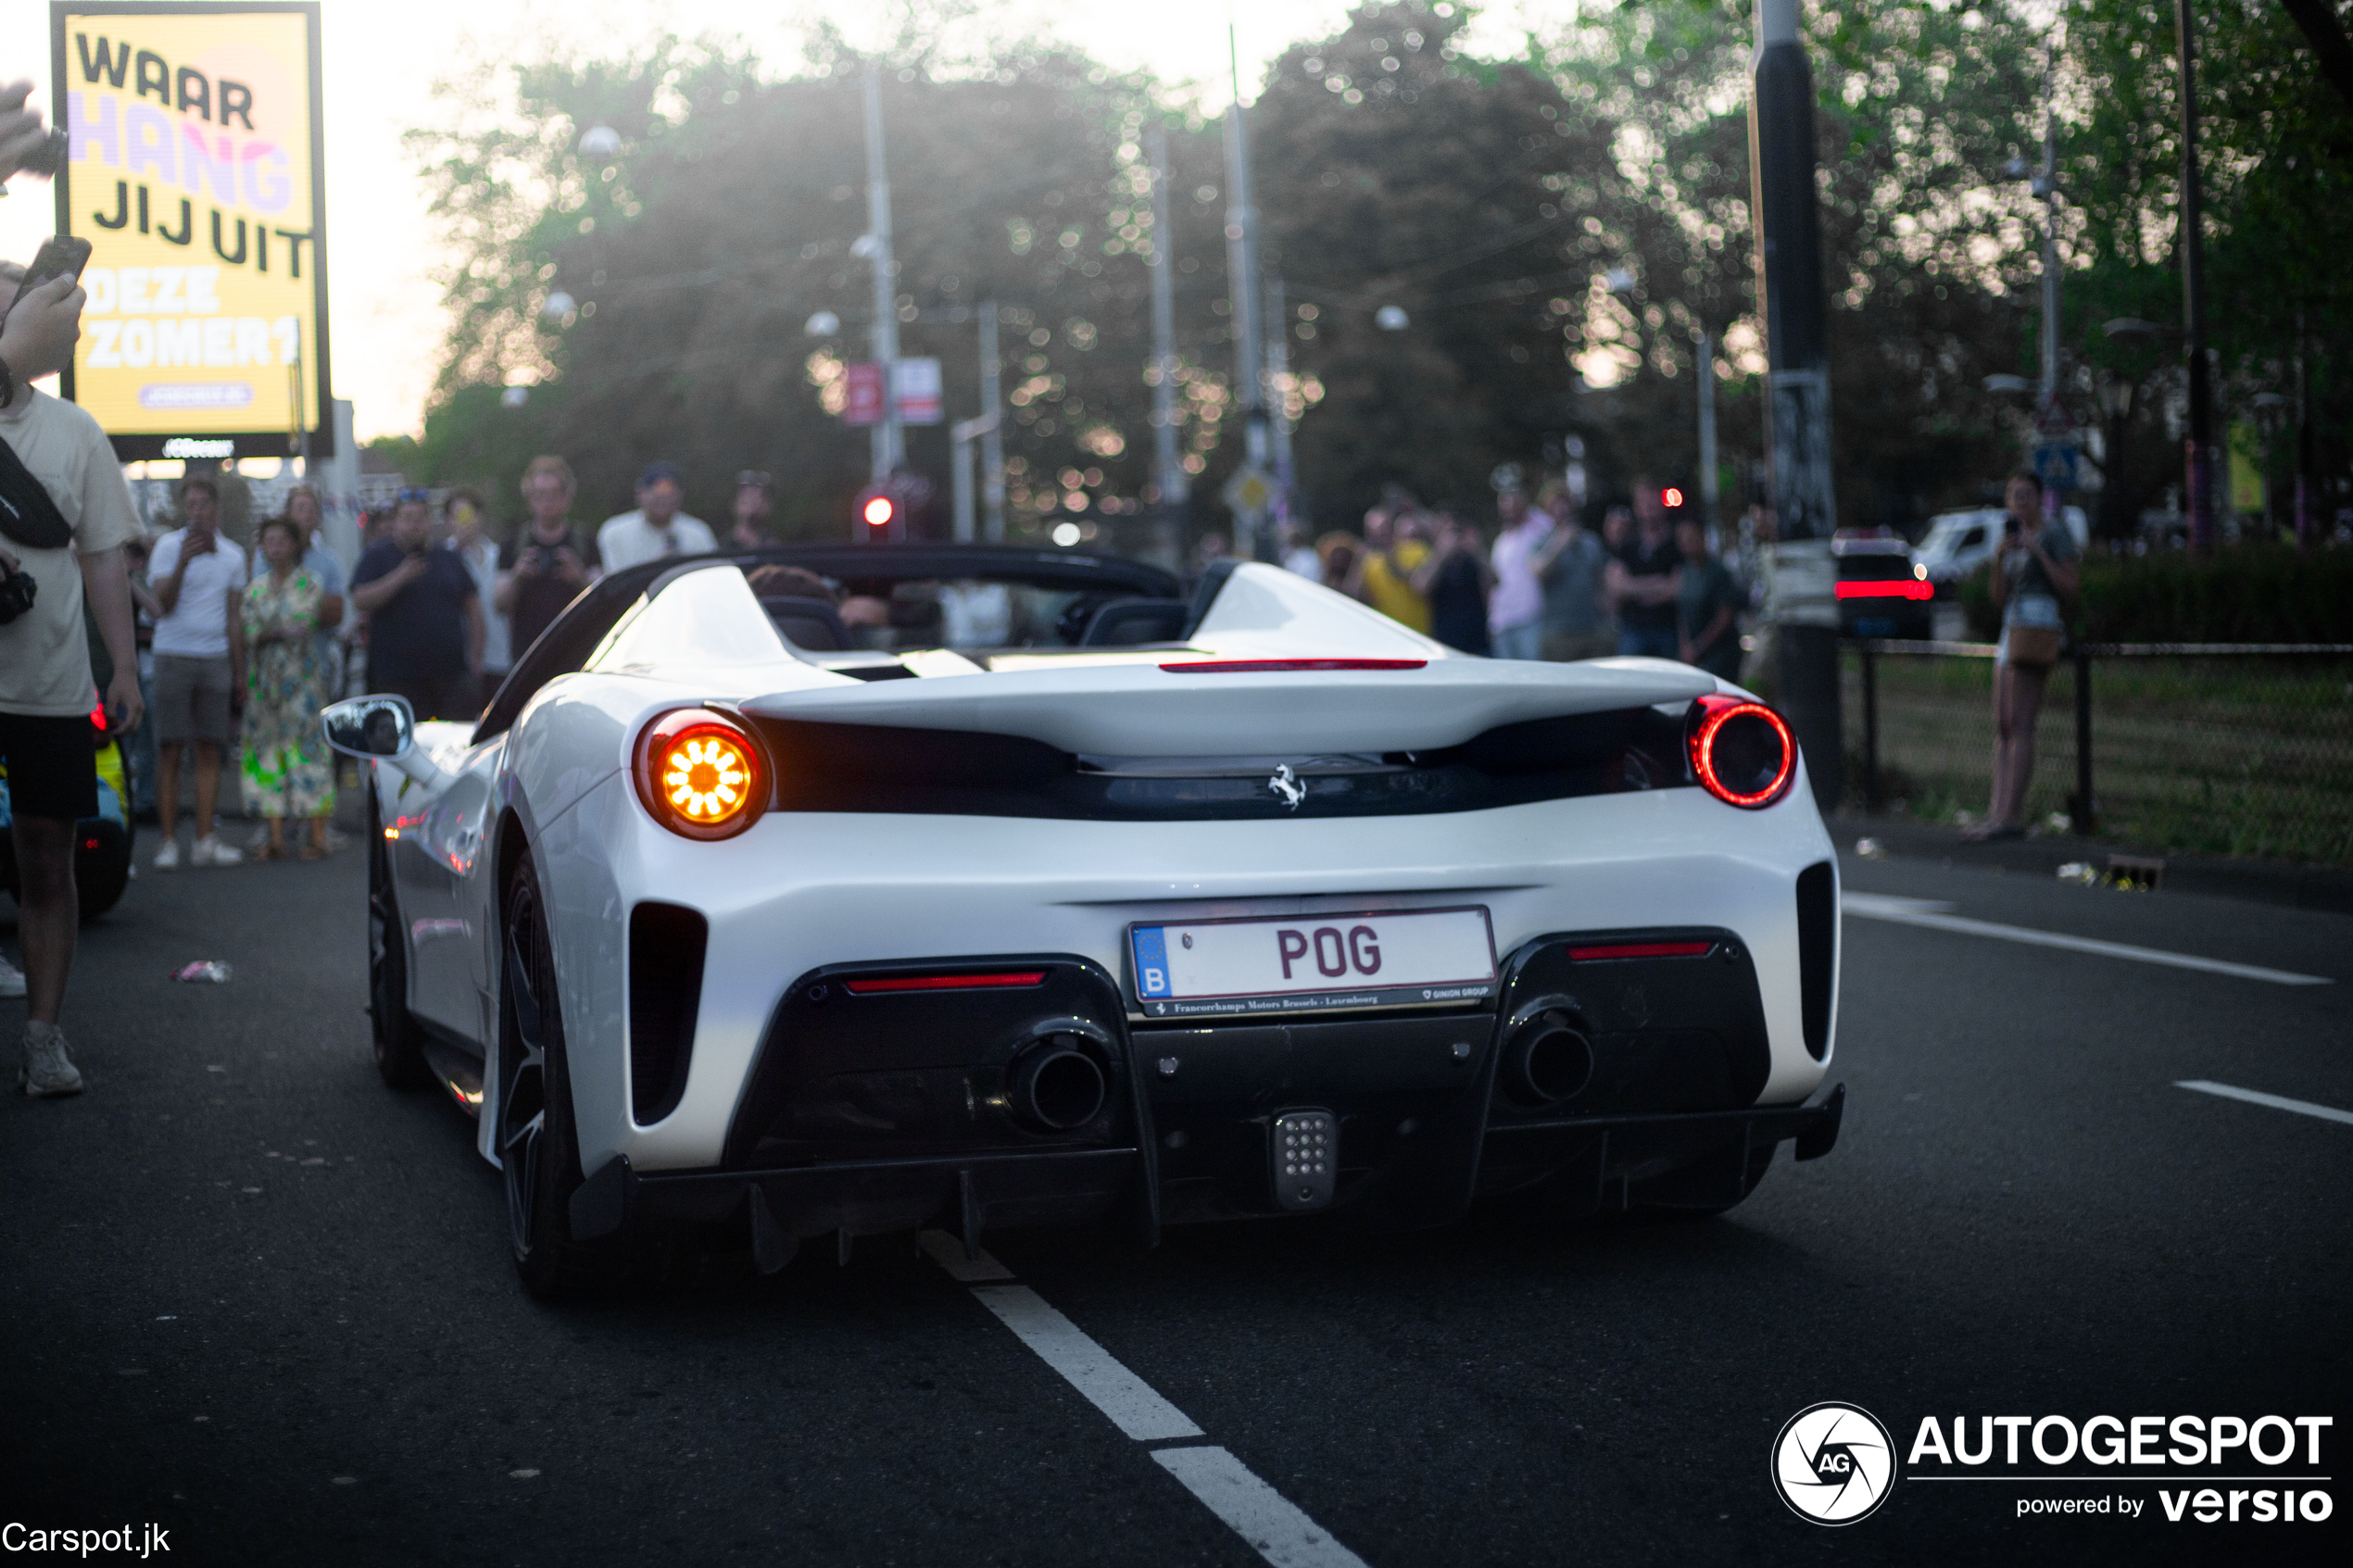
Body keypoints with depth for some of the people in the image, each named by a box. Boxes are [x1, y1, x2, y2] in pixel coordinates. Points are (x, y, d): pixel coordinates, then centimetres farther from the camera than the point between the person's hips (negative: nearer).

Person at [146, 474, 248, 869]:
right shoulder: (168, 546, -1)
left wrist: (240, 672, 14)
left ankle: (205, 841, 5)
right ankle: (169, 841, -2)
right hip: (174, 656, -4)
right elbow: (163, 602, -11)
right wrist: (183, 561, -25)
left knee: (210, 752, 2)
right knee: (170, 751, -4)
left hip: (216, 659, 4)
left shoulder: (232, 555, 12)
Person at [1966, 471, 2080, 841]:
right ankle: (1998, 814, 0)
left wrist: (2038, 551, -13)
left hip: (2036, 633, -9)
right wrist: (2002, 553, -1)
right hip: (2012, 633, 9)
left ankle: (2010, 817, -17)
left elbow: (2072, 588, -10)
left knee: (2020, 726, -14)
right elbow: (1999, 599, 12)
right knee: (2002, 727, 3)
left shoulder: (2056, 536, -1)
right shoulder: (2015, 543, 22)